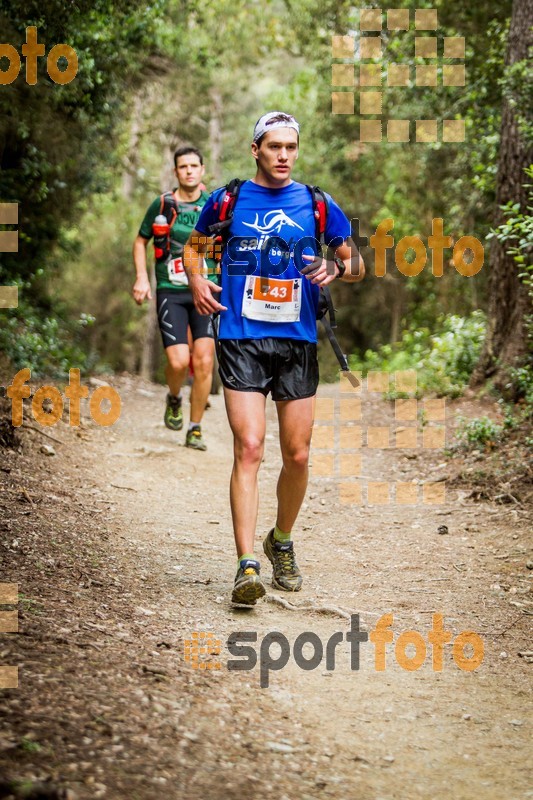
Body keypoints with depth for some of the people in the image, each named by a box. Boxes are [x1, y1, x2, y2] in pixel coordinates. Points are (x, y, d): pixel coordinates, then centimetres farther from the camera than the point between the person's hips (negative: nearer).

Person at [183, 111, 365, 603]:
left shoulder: (317, 205, 6)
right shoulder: (227, 201, 5)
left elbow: (357, 264, 12)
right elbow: (194, 245, 21)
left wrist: (336, 268, -11)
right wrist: (196, 280, 1)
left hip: (298, 343, 2)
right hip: (241, 340, -2)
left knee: (297, 456, 5)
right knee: (249, 449, -13)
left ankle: (282, 542, 31)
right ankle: (247, 566, -14)